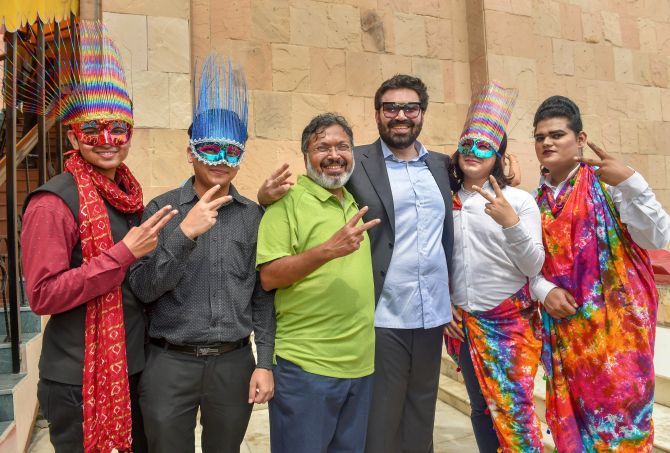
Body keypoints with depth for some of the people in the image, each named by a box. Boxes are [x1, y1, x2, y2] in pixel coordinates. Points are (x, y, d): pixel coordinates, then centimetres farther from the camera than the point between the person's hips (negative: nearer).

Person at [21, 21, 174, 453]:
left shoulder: (130, 195, 7)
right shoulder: (54, 203, -16)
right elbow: (42, 296, -21)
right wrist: (124, 253, -24)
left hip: (136, 368, 7)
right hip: (78, 381, -7)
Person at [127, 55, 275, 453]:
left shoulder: (255, 216, 2)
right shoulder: (162, 208, -3)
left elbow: (263, 294, 4)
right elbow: (143, 288, -9)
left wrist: (265, 363, 0)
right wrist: (185, 232, -21)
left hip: (235, 363, 2)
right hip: (170, 363, -1)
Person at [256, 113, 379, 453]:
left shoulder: (357, 203, 11)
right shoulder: (287, 201, -9)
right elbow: (268, 277, -16)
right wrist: (328, 249, -25)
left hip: (361, 364, 6)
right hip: (305, 365, -6)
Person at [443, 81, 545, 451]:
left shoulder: (519, 200, -5)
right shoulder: (447, 201, 2)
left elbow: (533, 266, -9)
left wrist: (511, 222, -23)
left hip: (511, 319, -3)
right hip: (463, 320, 3)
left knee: (514, 408, -1)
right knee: (480, 406, 15)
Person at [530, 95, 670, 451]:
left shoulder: (606, 183, -5)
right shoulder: (535, 200, 8)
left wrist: (631, 183, -24)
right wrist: (543, 290, -8)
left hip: (615, 322, -4)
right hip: (564, 326, 4)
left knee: (619, 410, 4)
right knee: (573, 414, 14)